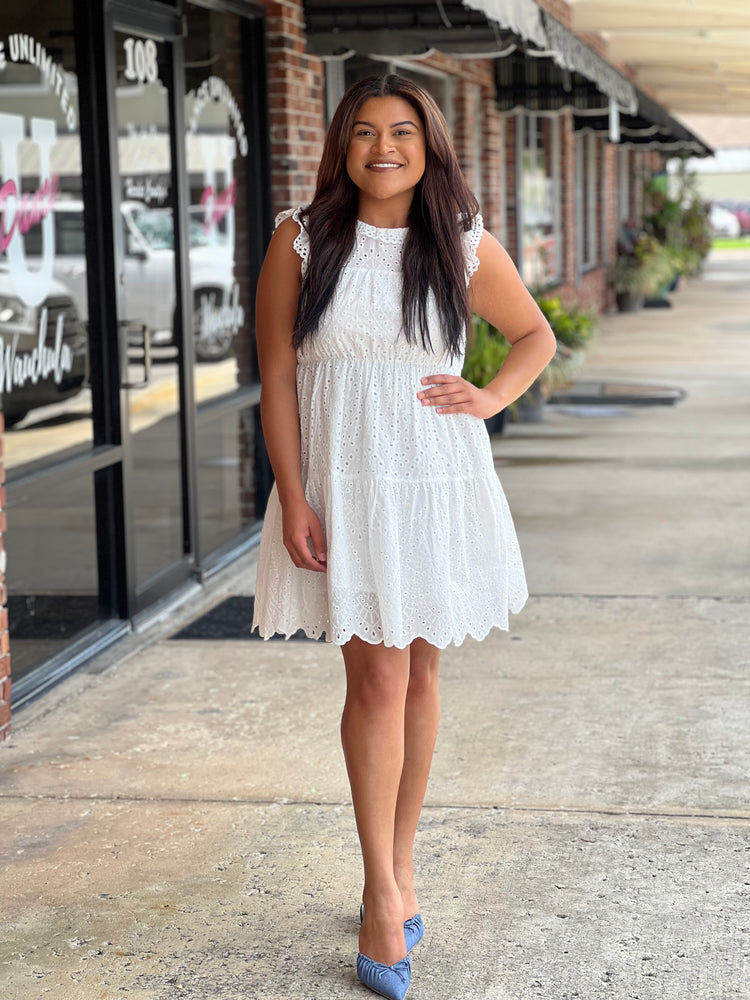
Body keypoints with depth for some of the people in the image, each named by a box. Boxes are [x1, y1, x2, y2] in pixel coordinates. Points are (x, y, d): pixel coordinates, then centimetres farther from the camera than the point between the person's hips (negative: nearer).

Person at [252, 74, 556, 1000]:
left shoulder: (467, 246, 2)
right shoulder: (302, 241, -2)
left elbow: (535, 335, 17)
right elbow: (276, 377, -3)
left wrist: (491, 397, -1)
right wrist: (293, 498, -10)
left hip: (437, 481, 2)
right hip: (343, 484, -2)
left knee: (418, 674, 10)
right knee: (377, 679, -5)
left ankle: (399, 864, 25)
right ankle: (384, 891, 5)